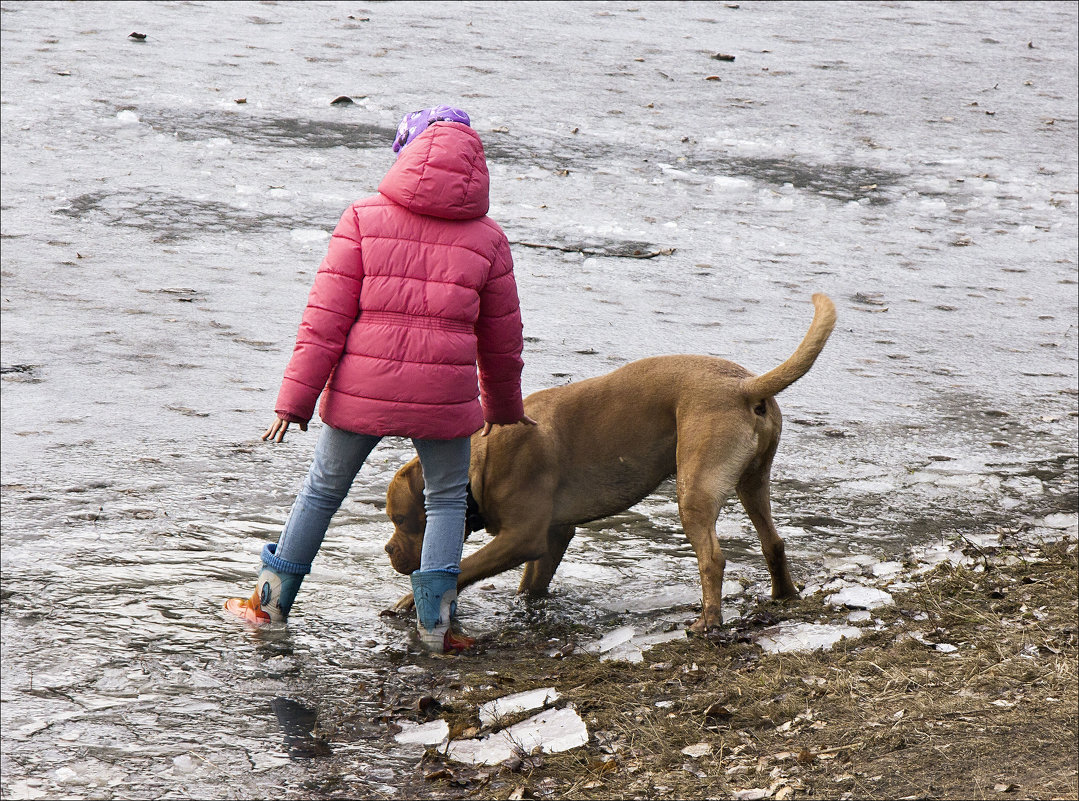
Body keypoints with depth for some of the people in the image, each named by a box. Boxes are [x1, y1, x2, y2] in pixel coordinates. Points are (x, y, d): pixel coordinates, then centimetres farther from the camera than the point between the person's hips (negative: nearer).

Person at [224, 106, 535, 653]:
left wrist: (296, 398, -2)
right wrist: (504, 408, 30)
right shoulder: (487, 238, 4)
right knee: (447, 499, 20)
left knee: (323, 489, 19)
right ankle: (434, 619, 9)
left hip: (361, 391, 0)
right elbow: (502, 339, 13)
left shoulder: (364, 218, -1)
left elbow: (326, 317, -6)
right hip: (444, 397, 0)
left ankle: (271, 600, 29)